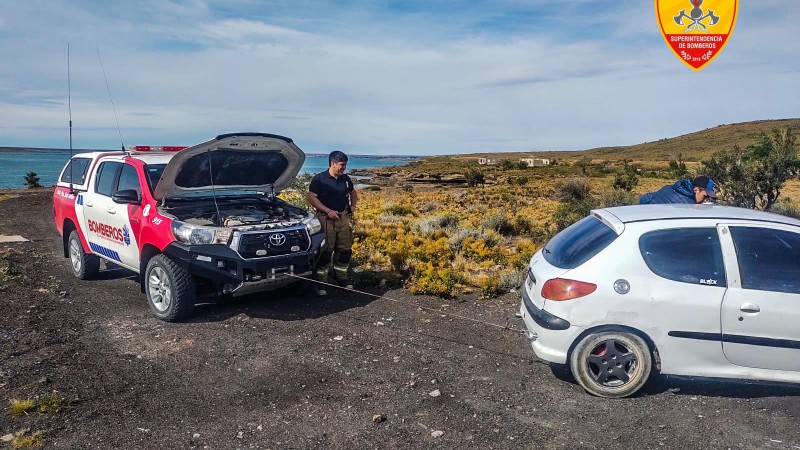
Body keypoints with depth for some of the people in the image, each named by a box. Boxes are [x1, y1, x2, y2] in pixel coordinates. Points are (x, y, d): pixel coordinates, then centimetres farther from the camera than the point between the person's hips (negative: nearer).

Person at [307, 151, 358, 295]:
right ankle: (320, 283, 4)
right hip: (326, 218, -5)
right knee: (325, 251, -5)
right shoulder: (319, 179, -6)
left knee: (345, 250, 9)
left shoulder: (346, 179, 10)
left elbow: (353, 193, 29)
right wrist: (328, 211, -15)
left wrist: (353, 206, 11)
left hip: (344, 217, 5)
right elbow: (312, 198, -9)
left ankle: (342, 278, 25)